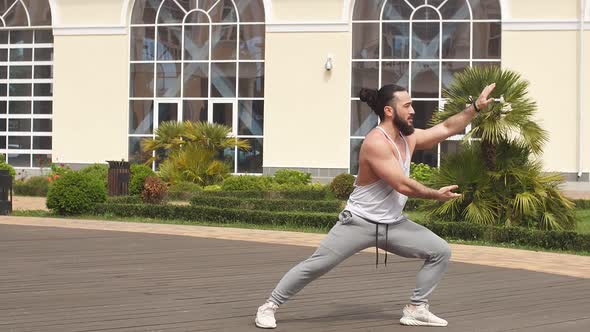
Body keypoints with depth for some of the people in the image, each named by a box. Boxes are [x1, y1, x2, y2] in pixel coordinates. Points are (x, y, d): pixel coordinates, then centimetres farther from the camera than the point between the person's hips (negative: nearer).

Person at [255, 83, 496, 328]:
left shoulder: (408, 138, 4)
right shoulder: (376, 142, -23)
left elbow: (446, 128, 13)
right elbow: (403, 186, -24)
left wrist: (476, 107, 5)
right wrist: (437, 195, -11)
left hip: (393, 224, 8)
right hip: (359, 223, -8)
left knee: (440, 252, 0)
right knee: (315, 266, -9)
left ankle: (416, 310, 6)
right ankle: (269, 307, 3)